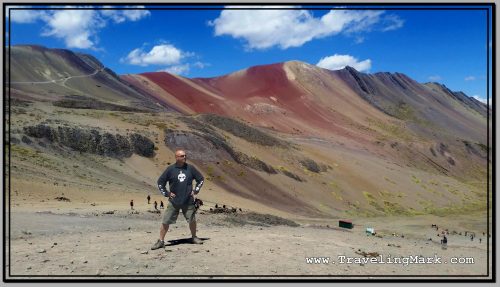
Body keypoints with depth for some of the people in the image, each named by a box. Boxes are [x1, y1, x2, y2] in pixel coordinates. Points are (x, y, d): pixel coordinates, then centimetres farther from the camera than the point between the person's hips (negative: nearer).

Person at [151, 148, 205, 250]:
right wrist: (166, 193, 0)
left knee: (192, 220, 8)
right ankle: (161, 241, 11)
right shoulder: (170, 169, -3)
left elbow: (201, 179, 14)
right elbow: (160, 182, 6)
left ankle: (194, 237, 29)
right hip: (173, 201, -1)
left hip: (188, 201, 1)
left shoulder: (190, 168, 2)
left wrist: (195, 190, 6)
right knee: (165, 221, -1)